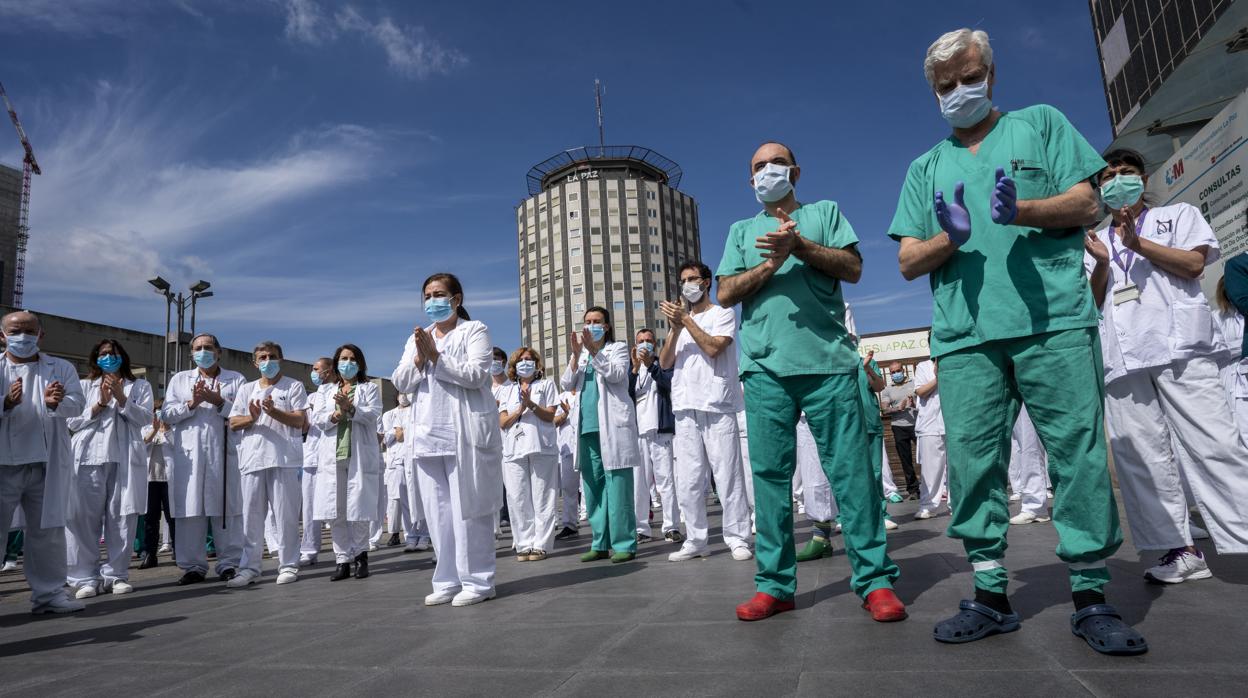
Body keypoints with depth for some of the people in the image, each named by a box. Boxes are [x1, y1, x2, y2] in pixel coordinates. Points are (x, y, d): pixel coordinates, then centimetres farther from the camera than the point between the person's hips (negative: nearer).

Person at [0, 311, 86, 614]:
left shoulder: (61, 369, 8)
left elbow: (77, 404, -6)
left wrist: (56, 403, -26)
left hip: (45, 464, 2)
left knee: (48, 530, 8)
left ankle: (48, 592, 18)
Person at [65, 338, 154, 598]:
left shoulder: (139, 386, 16)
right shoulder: (83, 386, 17)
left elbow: (144, 417, 2)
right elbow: (72, 422, 7)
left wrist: (121, 399, -10)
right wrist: (100, 404, -5)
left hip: (125, 458, 0)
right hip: (88, 458, 0)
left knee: (122, 517, -2)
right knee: (85, 517, -5)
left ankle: (116, 574, 4)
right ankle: (85, 577, 1)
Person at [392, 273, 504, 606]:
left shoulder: (475, 331, 2)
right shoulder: (417, 338, 19)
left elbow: (476, 375, -11)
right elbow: (400, 383, 10)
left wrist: (436, 356, -13)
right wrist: (419, 358, -7)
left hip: (466, 432, -6)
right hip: (428, 434, 6)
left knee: (467, 507, -4)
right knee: (438, 511, 7)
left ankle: (477, 581, 5)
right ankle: (448, 580, 16)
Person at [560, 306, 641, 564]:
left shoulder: (618, 348, 9)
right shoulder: (580, 353, 22)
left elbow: (616, 374, -10)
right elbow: (566, 384, 8)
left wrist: (594, 351, -16)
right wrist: (576, 355, -4)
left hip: (612, 425, -5)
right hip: (587, 426, 5)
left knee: (617, 486, -8)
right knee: (593, 487, 5)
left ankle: (624, 543, -6)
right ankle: (601, 543, 10)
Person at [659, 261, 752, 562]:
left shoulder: (722, 314, 8)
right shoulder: (679, 318, 23)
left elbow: (713, 348, -10)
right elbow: (665, 362, 11)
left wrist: (686, 320, -6)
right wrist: (675, 328, -2)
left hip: (717, 405, -5)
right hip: (685, 407, 5)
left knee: (727, 474, -5)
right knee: (688, 480, 3)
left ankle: (737, 538, 1)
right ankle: (695, 540, 9)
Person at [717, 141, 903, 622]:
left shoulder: (824, 212, 18)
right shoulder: (741, 231, 22)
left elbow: (853, 268, 3)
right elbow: (726, 294, 8)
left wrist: (800, 245, -10)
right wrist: (771, 263, -6)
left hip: (828, 361, -1)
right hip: (765, 367, 2)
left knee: (850, 469, -4)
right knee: (769, 473, 1)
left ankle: (875, 580, 3)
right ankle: (775, 584, 9)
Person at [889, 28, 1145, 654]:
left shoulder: (1040, 123, 17)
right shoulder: (927, 168, 20)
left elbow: (1086, 203, 6)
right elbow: (908, 262, 13)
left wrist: (1021, 211, -14)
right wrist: (949, 238, -9)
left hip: (1054, 319, -2)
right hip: (964, 334, 2)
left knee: (1079, 450, -3)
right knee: (972, 458, -1)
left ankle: (1091, 596, 8)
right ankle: (990, 595, 8)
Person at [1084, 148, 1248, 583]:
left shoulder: (1179, 215, 18)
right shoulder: (1096, 242, 25)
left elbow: (1194, 264, 1)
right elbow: (1093, 302, 15)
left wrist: (1138, 243, -7)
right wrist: (1102, 263, -1)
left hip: (1179, 344, -3)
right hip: (1122, 355, 3)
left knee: (1212, 444, -11)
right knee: (1139, 453, -2)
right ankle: (1179, 549, 3)